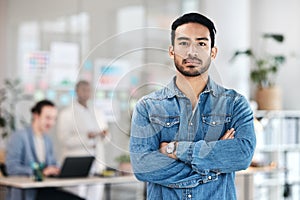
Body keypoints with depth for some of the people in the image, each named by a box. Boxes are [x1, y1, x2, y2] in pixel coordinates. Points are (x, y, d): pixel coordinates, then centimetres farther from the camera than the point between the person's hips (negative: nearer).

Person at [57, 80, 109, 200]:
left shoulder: (98, 114, 16)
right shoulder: (66, 114, -1)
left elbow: (106, 139, 20)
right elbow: (64, 140, -10)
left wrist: (104, 135, -4)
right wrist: (86, 137, -23)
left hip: (97, 164, 5)